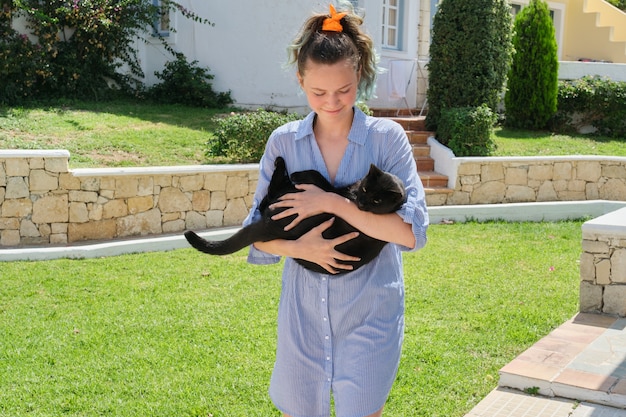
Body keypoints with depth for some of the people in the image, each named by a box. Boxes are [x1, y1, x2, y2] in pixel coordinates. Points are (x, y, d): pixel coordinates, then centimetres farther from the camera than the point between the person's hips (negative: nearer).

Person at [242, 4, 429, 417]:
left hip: (369, 313, -2)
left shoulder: (387, 138, -8)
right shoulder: (283, 142, -1)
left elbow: (413, 231, -17)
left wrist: (331, 202, -21)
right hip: (303, 309, 3)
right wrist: (299, 248, -19)